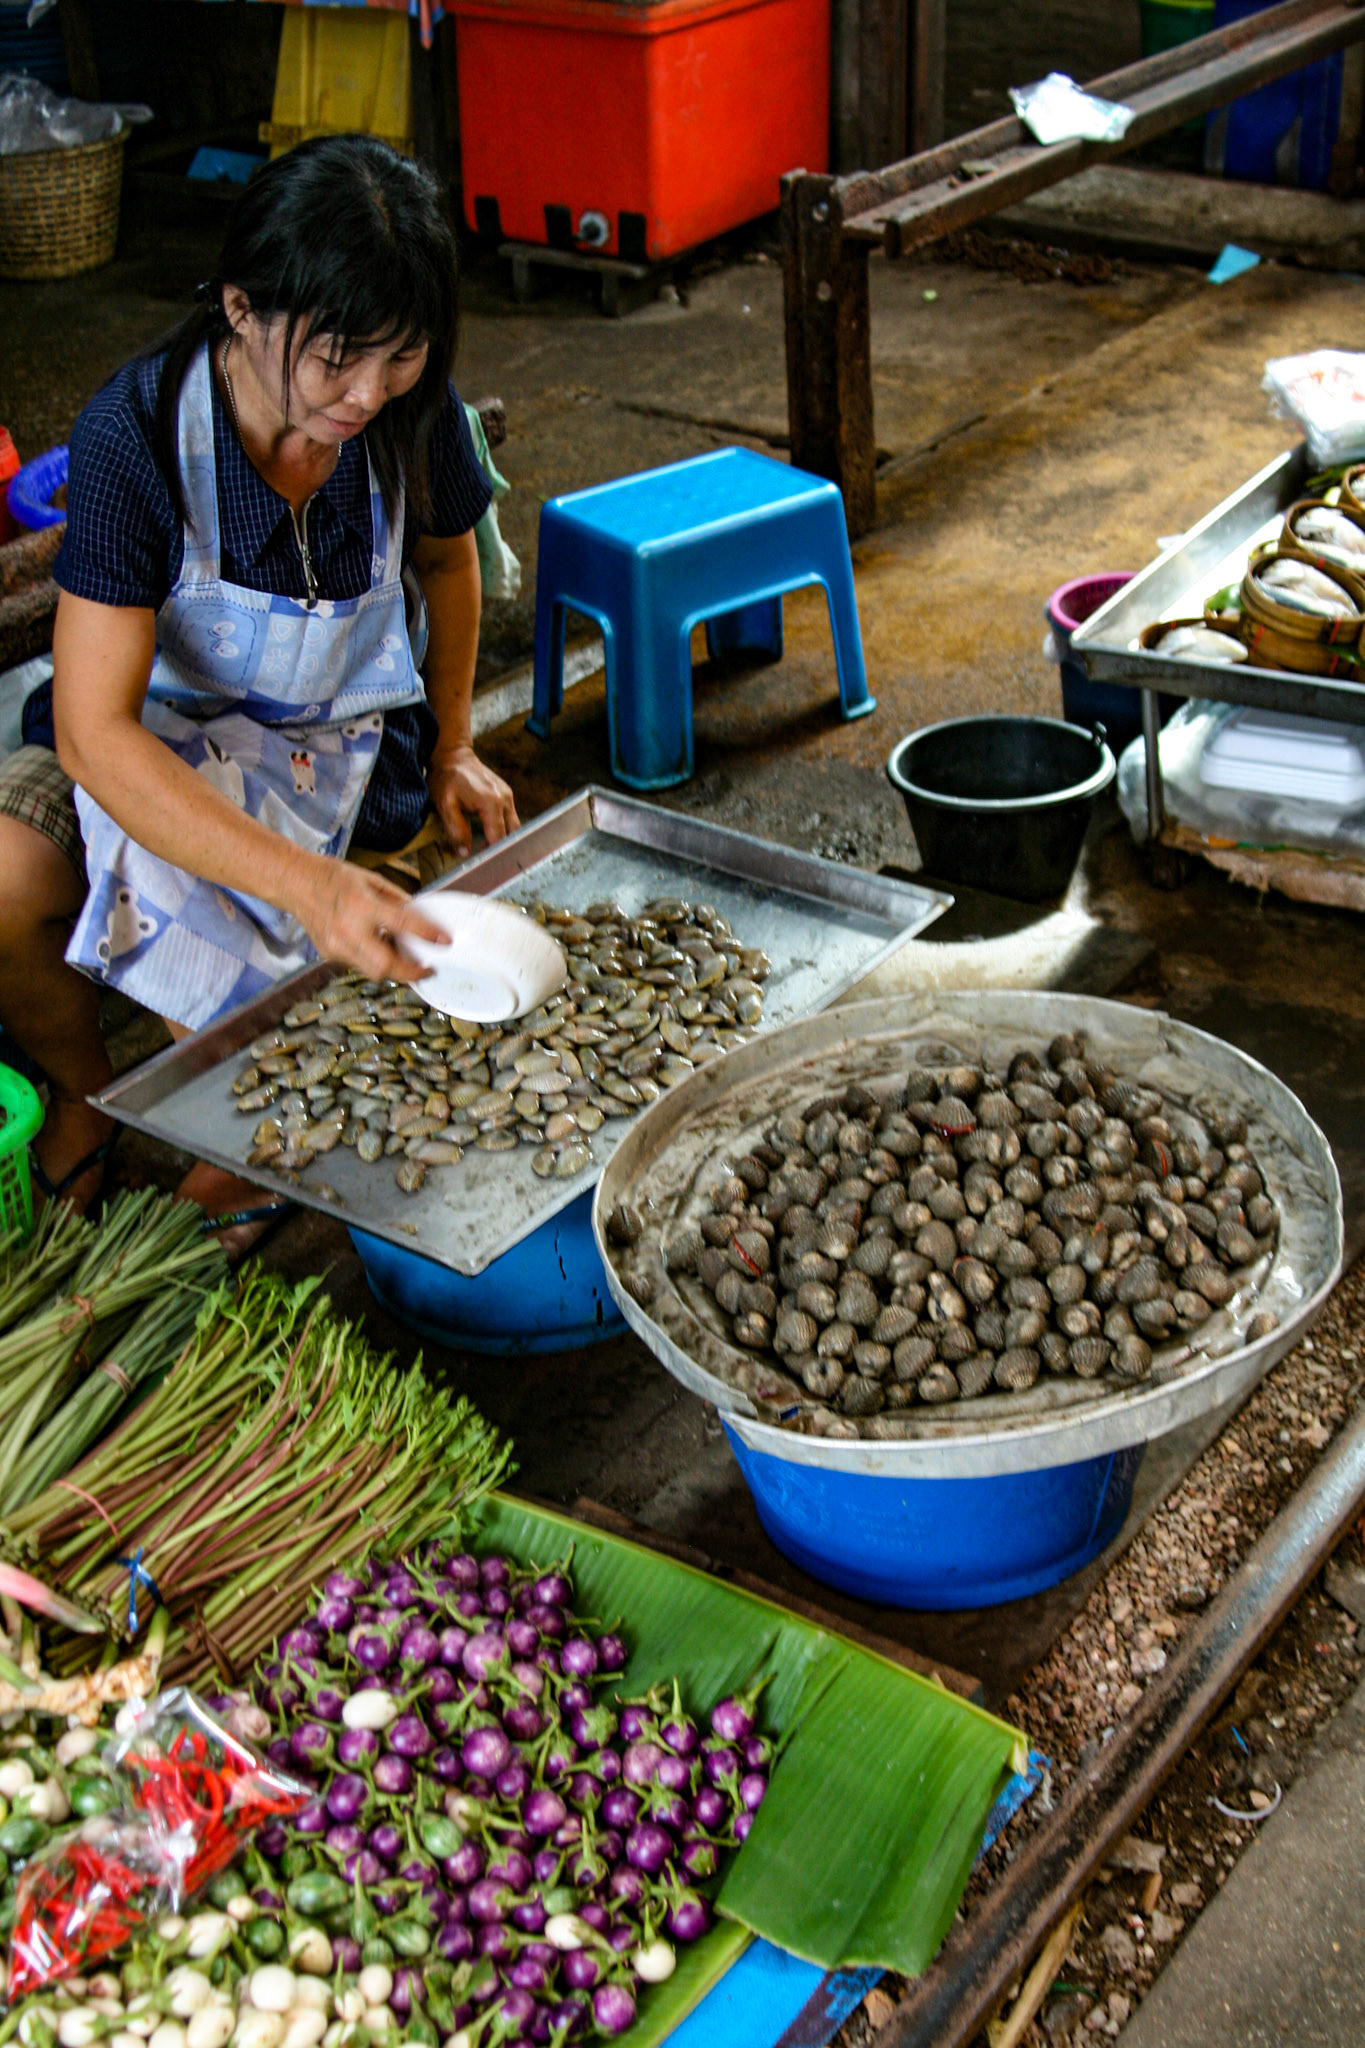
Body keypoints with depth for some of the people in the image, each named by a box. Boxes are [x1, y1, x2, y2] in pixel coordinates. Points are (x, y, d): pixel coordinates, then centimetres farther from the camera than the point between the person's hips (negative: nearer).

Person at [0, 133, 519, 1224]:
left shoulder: (415, 415, -15)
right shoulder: (137, 431, -27)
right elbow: (95, 733, -34)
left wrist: (451, 748, 10)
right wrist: (305, 882, -46)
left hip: (343, 751, 1)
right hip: (158, 744, 0)